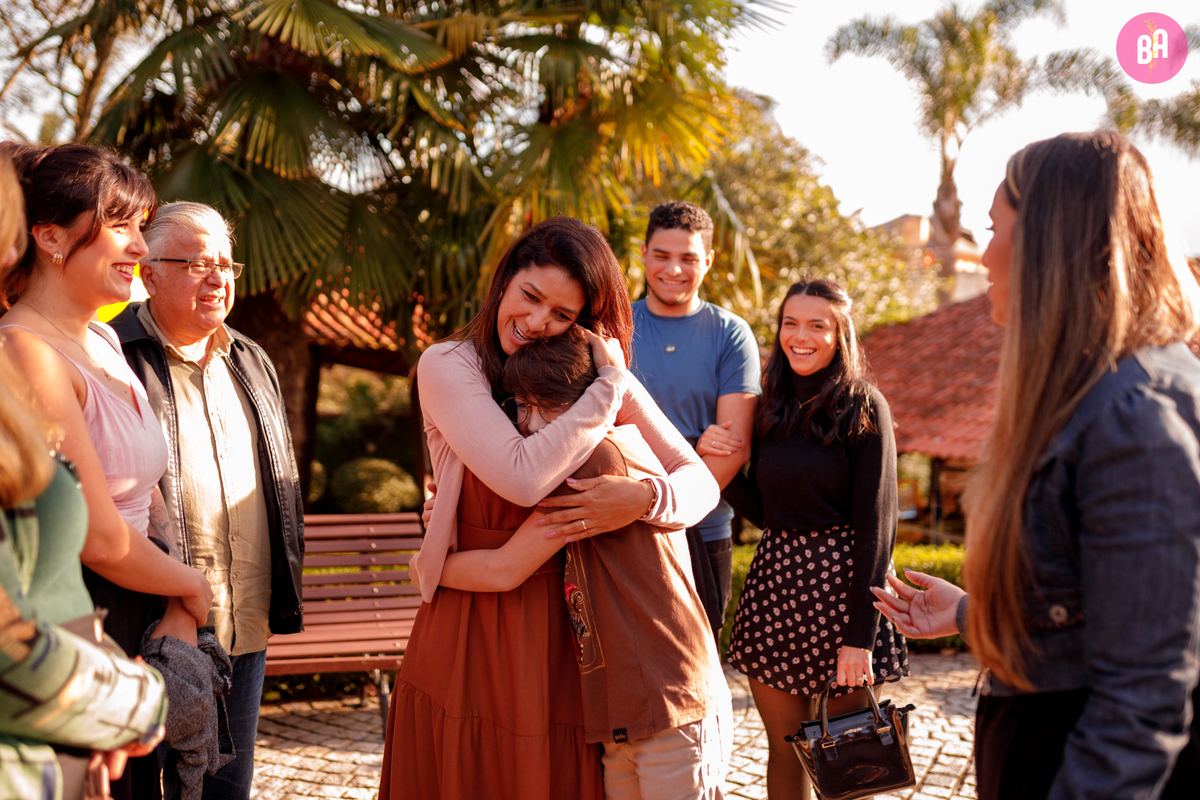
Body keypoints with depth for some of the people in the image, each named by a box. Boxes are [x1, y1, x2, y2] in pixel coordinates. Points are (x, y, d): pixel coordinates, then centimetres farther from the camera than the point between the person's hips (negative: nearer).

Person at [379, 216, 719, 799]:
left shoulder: (600, 377, 4)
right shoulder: (448, 366, -6)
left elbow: (700, 482, -1)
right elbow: (523, 478, -22)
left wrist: (644, 498, -22)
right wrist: (610, 388, -16)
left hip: (568, 632, 3)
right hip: (470, 631, -2)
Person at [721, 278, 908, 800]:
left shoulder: (863, 408, -7)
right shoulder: (772, 409, 9)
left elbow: (875, 525, -11)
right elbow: (763, 511, 10)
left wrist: (861, 635, -16)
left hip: (842, 584, -5)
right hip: (776, 580, 5)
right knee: (784, 747, 10)